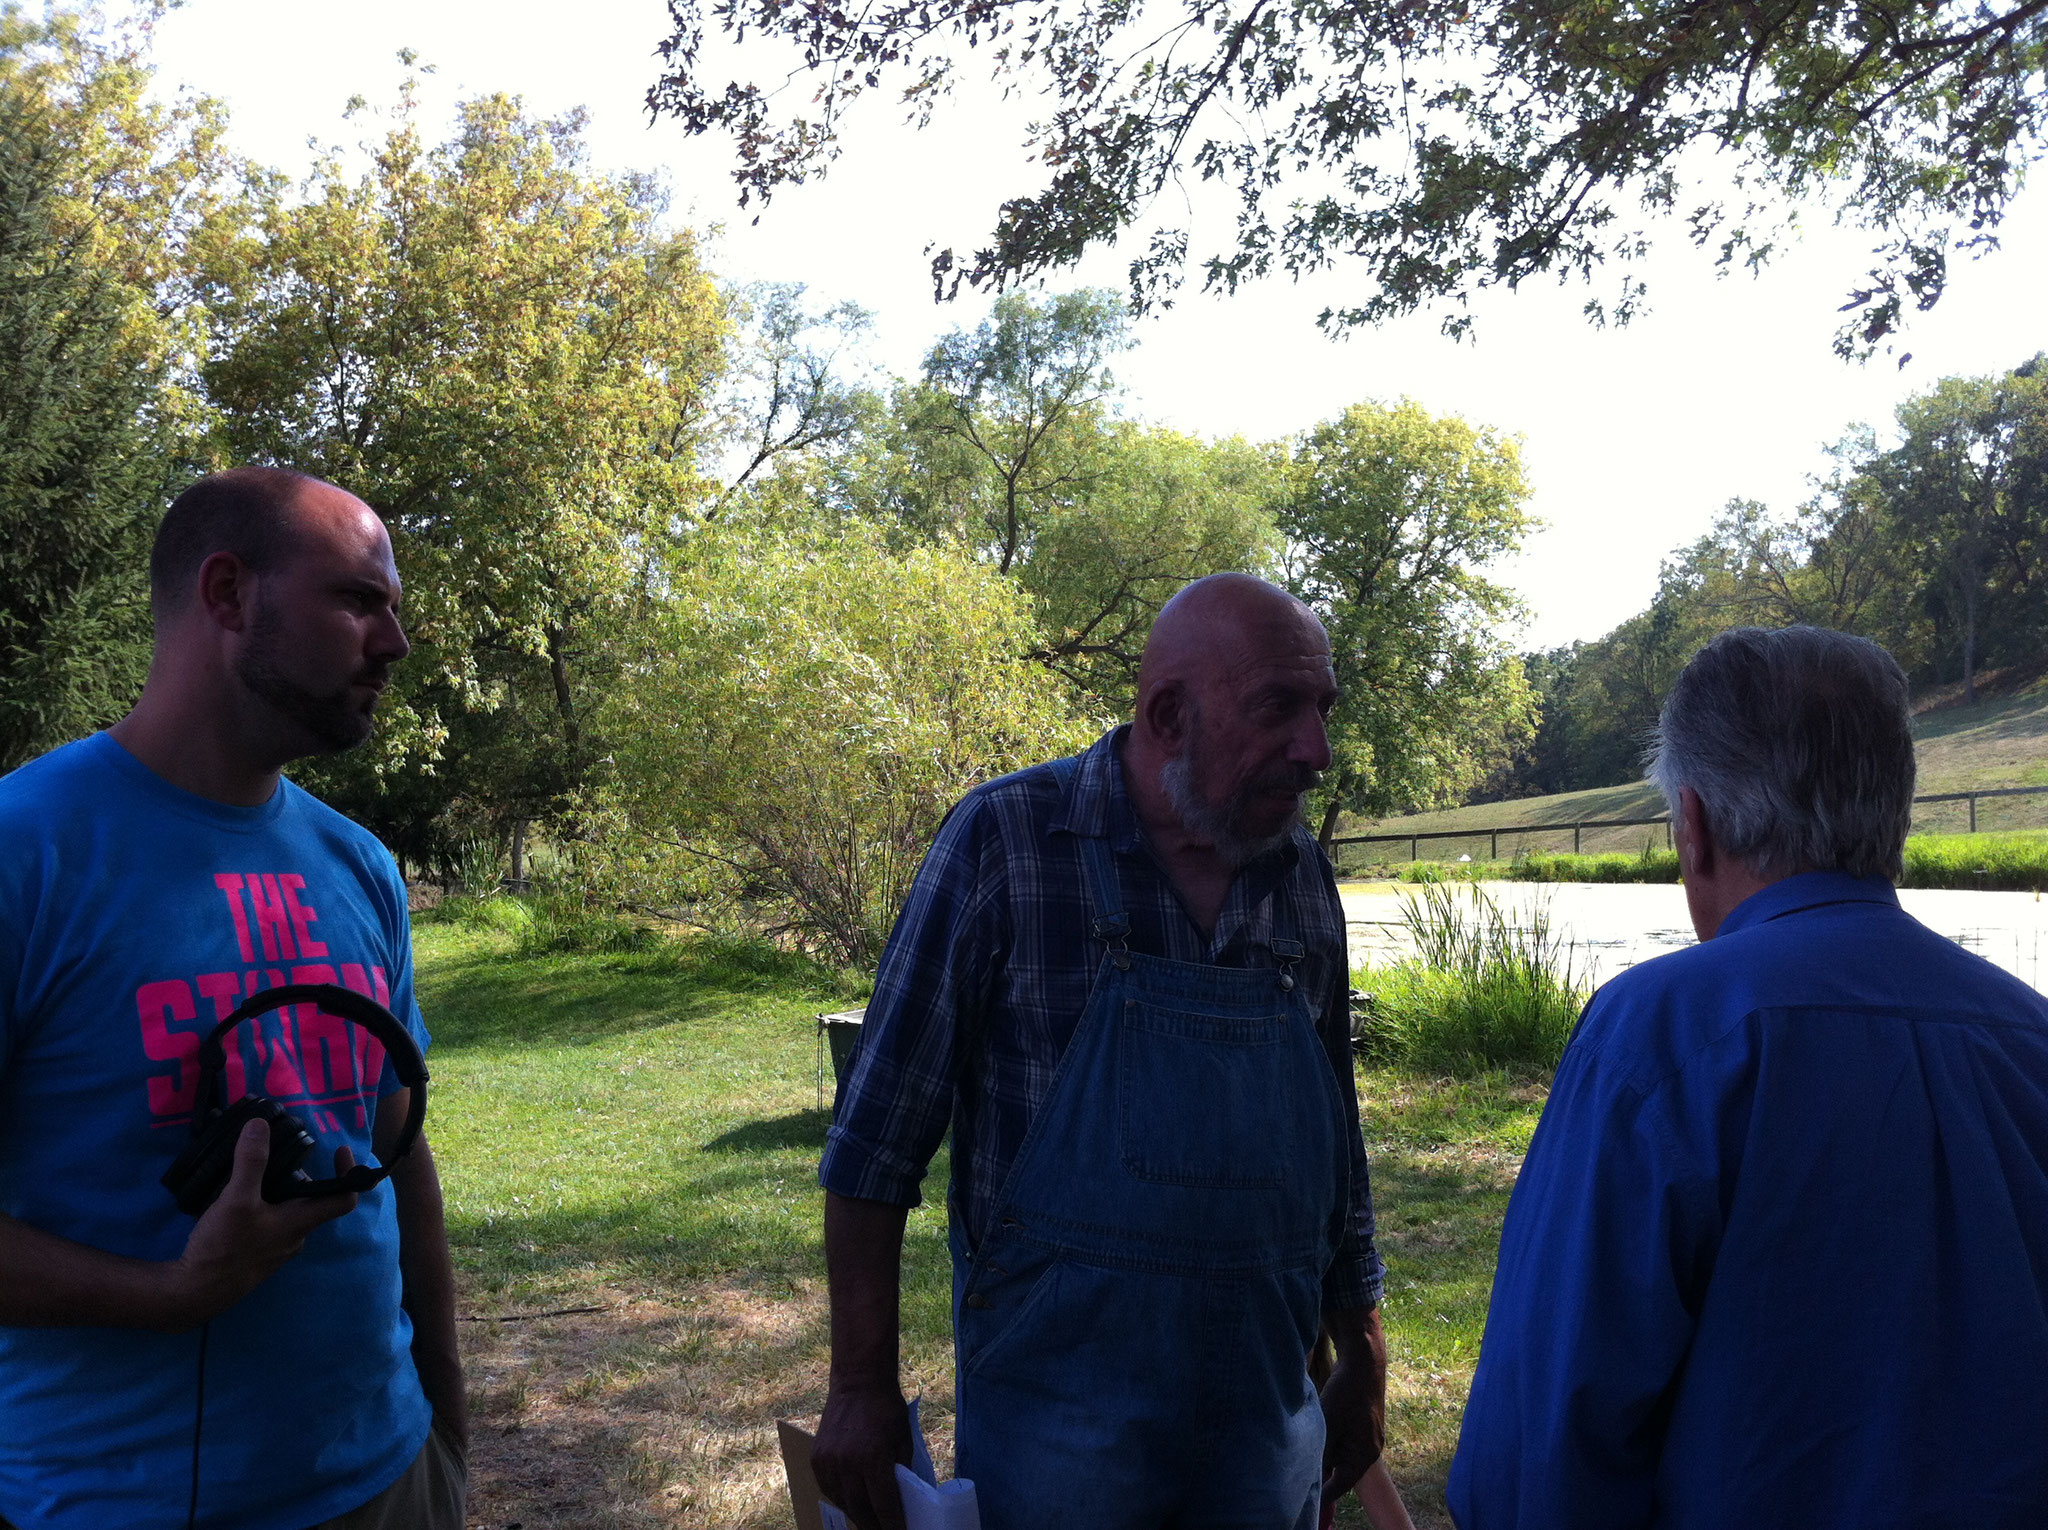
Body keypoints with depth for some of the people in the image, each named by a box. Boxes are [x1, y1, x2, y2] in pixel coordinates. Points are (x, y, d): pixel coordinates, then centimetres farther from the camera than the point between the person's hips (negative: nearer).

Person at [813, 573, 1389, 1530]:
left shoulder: (1304, 882, 2)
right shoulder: (1004, 841, -13)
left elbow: (1337, 1144, 12)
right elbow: (879, 1136, -10)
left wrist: (1363, 1363, 15)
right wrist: (862, 1388, -9)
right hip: (1056, 1418, -4)